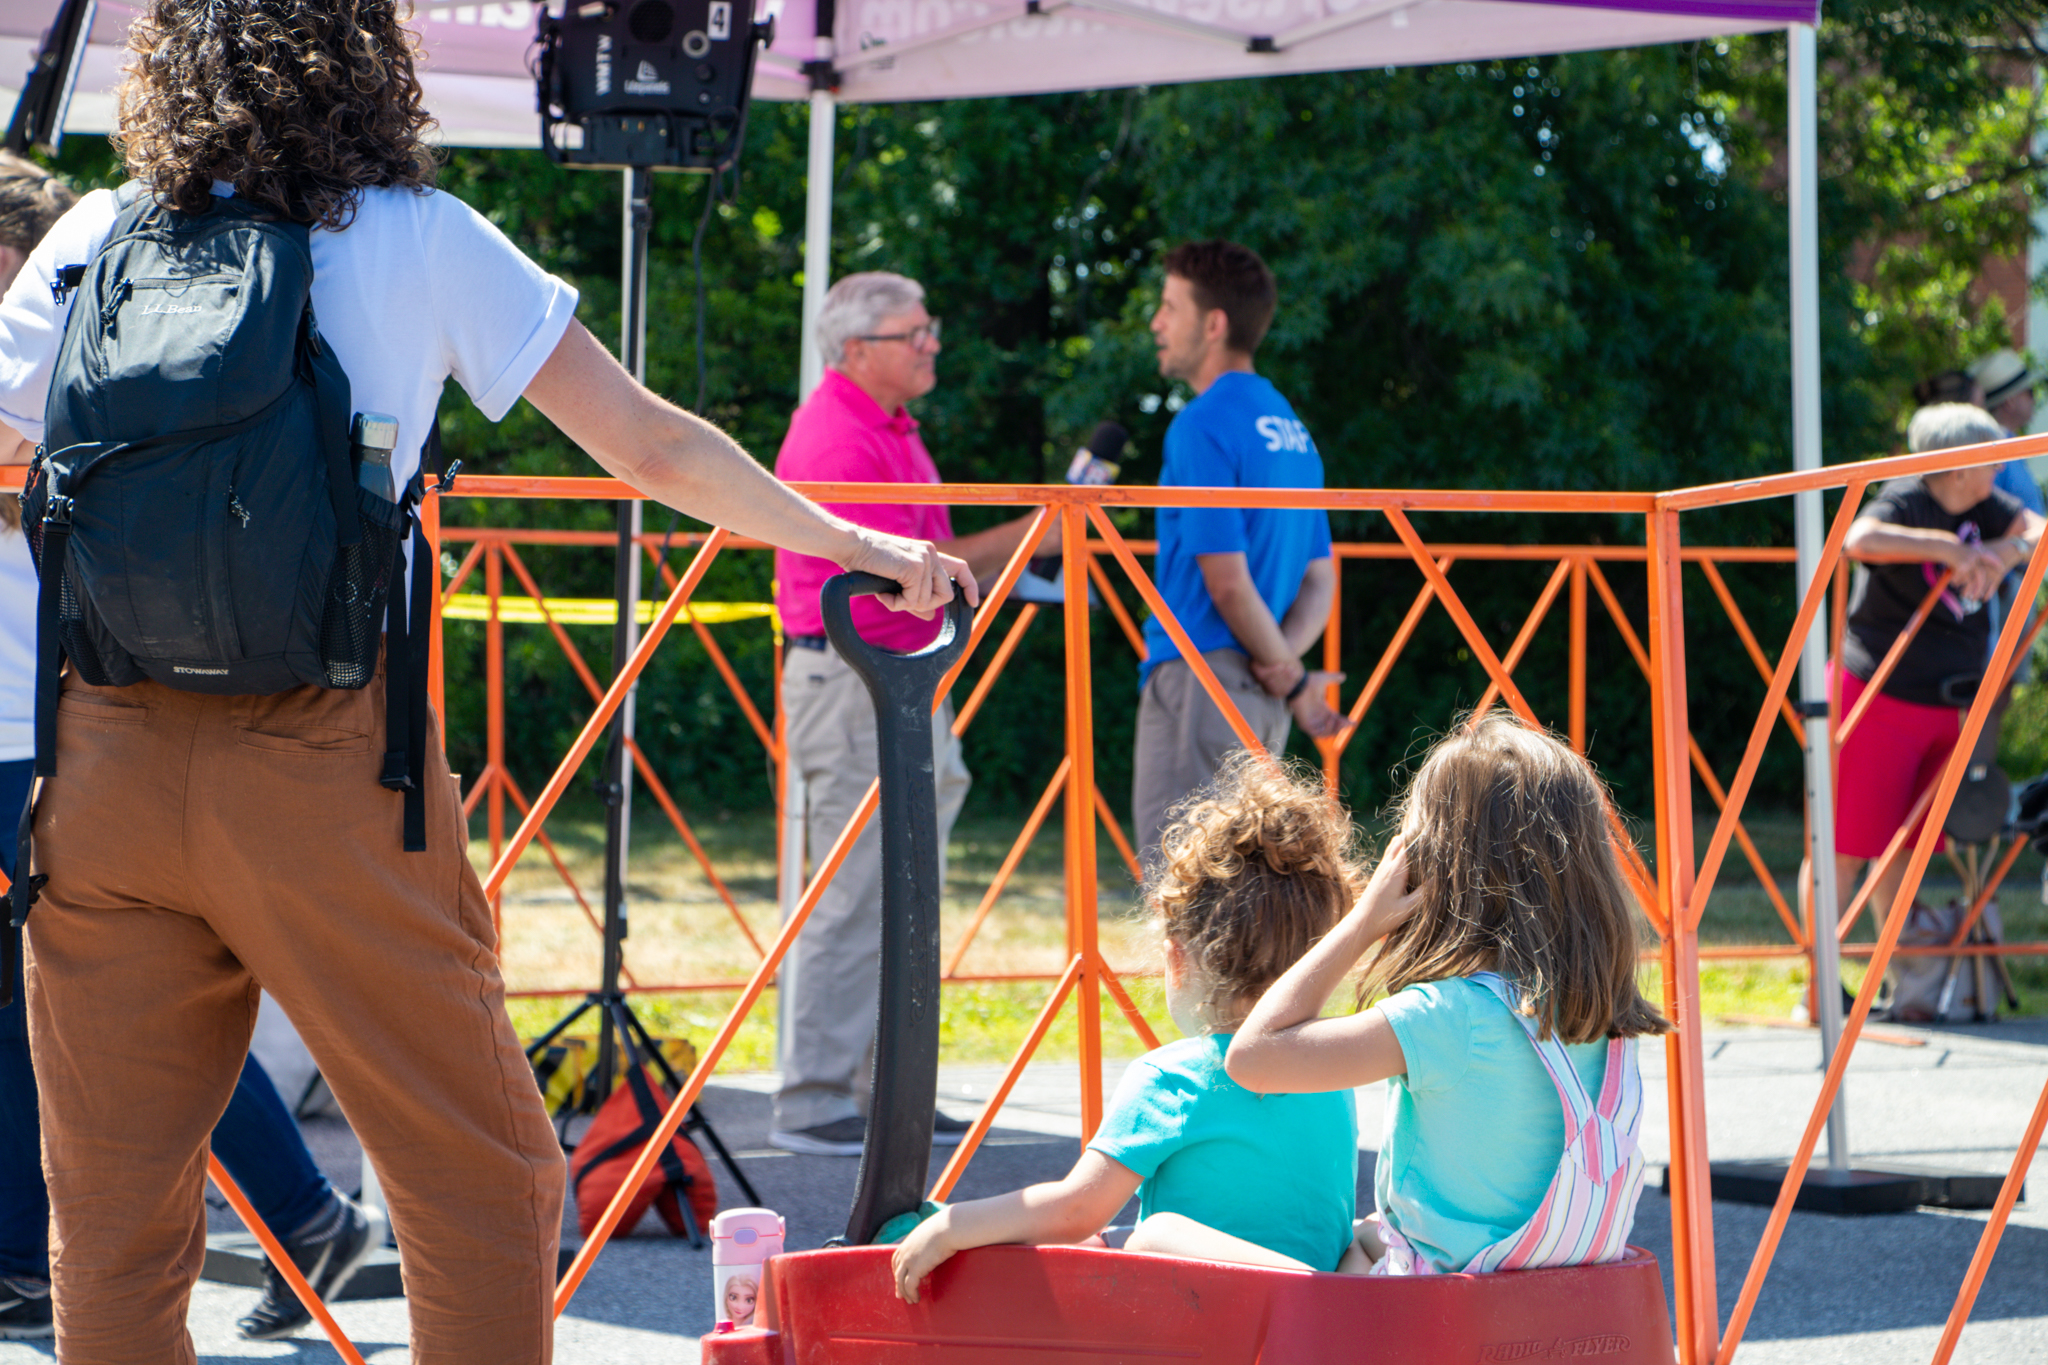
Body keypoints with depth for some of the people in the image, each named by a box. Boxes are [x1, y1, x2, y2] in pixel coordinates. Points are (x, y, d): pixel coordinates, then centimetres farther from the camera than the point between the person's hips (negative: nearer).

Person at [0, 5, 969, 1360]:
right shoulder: (419, 240, 3)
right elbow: (654, 449, 6)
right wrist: (854, 543, 19)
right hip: (323, 761, -2)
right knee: (482, 1186, 8)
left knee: (114, 1208, 9)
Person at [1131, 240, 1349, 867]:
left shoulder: (1203, 427, -13)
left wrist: (1289, 675, -7)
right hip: (1259, 698, 9)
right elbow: (1320, 579, 14)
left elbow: (1227, 580, -17)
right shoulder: (1289, 426, 15)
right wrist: (1283, 667, -2)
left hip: (1197, 675, -9)